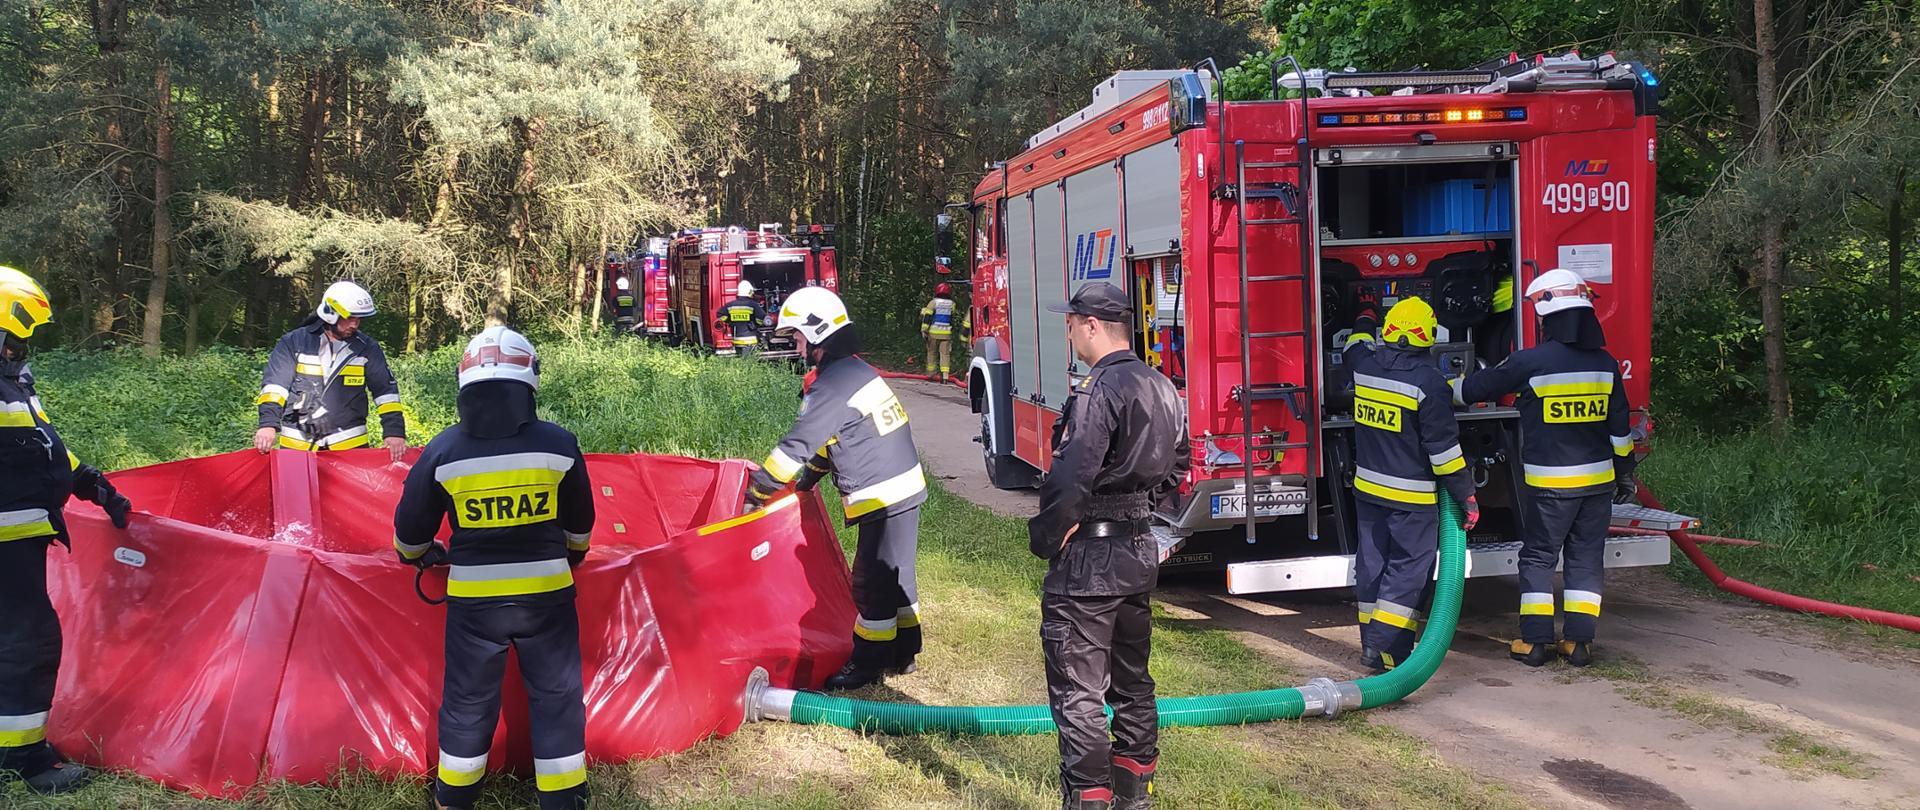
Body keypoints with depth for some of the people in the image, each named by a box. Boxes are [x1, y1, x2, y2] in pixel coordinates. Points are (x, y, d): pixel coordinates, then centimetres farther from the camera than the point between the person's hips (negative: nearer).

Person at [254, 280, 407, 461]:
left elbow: (385, 389, 4)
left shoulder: (366, 348, 4)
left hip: (350, 445, 1)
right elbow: (274, 385, -4)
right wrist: (268, 423, -17)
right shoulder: (294, 342, 1)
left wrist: (395, 431, -5)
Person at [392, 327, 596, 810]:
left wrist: (419, 555, 30)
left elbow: (410, 526, 6)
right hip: (547, 592, 0)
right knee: (556, 697, 13)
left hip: (472, 597, 1)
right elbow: (579, 523, 9)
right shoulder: (559, 445, -6)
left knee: (468, 699, 17)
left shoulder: (442, 451, -6)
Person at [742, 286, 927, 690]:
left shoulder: (833, 384, -19)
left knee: (872, 583, 1)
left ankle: (868, 664, 11)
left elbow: (798, 444, -17)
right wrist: (807, 477, 18)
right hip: (907, 488, 10)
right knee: (894, 576, 18)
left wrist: (757, 490, -7)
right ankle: (902, 653, 28)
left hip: (883, 499, -10)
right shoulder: (856, 370, 12)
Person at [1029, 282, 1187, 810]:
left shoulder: (1099, 390, -19)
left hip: (1089, 560, -9)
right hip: (1140, 552, 9)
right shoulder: (1162, 388, 9)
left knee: (1078, 688, -2)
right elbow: (1175, 469, 17)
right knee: (1131, 677, 19)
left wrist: (1045, 537, -11)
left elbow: (1070, 479, -24)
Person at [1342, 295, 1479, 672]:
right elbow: (1444, 446, -16)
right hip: (1411, 497, -6)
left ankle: (1372, 641, 21)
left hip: (1367, 488, 6)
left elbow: (1358, 343, 27)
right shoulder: (1428, 381, -18)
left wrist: (1366, 314, 47)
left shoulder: (1366, 363, -1)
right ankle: (1385, 648, -5)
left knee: (1372, 564, 13)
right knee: (1408, 570, 0)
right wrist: (1467, 497, -8)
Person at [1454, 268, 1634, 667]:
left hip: (1550, 483, -4)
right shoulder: (1605, 364, 1)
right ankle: (1580, 641, 12)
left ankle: (1535, 639, 7)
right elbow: (1619, 427, 7)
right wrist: (1625, 471, 19)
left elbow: (1478, 387, -2)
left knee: (1538, 558, 7)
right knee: (1586, 559, 10)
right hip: (1598, 479, 4)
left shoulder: (1530, 363, -14)